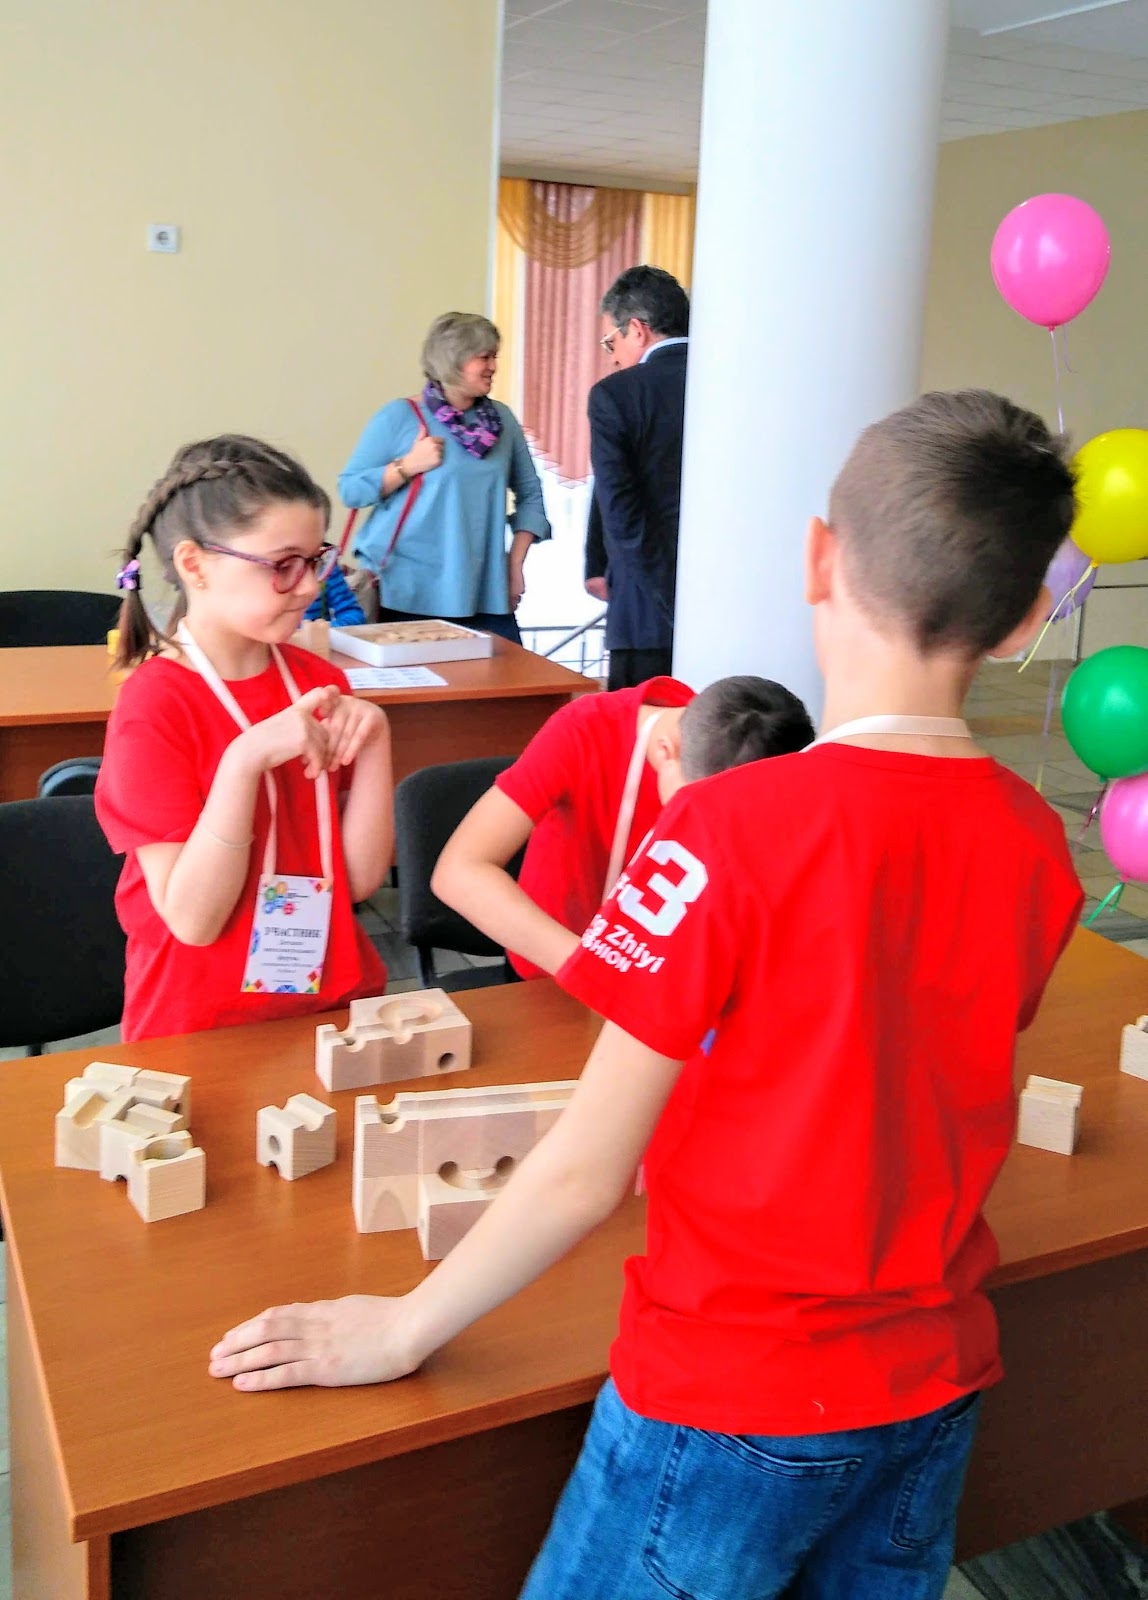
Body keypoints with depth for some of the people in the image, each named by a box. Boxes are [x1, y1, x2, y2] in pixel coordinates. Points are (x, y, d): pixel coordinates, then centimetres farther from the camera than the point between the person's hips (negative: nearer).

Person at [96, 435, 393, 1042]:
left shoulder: (319, 681, 4)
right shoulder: (152, 706, -12)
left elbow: (360, 878, 1)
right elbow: (194, 919, -16)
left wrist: (373, 743, -11)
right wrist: (245, 759, -25)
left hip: (337, 1003, 4)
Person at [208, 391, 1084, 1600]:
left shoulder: (733, 828, -24)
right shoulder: (1035, 844, -7)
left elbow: (587, 1170, -20)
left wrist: (400, 1329, -6)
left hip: (734, 1401, -5)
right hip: (938, 1388, 6)